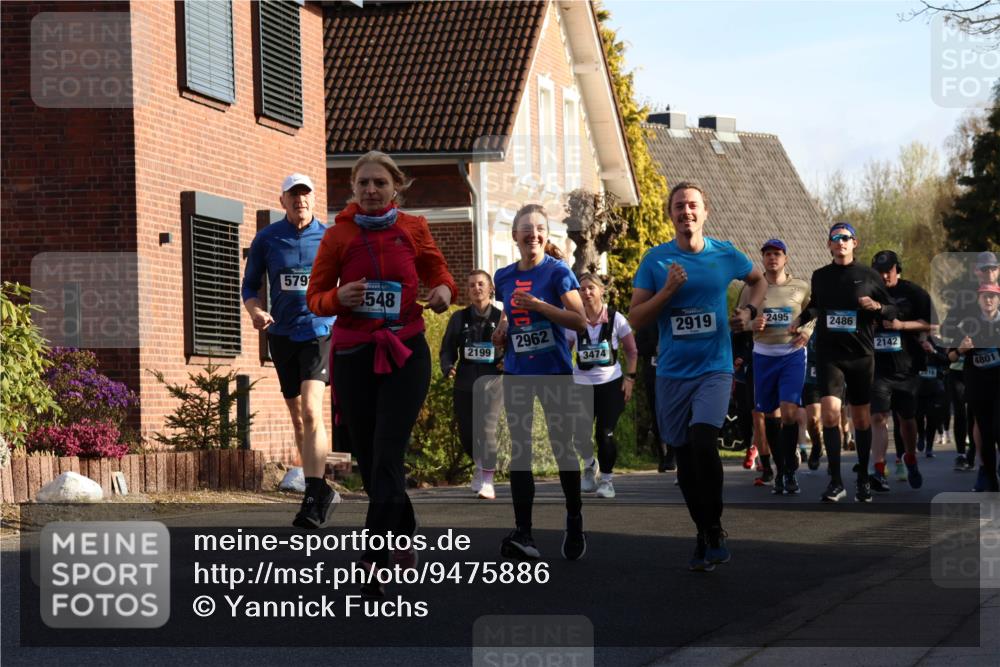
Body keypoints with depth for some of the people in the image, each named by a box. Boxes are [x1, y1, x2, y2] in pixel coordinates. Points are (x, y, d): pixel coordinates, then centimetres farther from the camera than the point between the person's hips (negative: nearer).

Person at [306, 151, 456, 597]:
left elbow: (438, 273, 15)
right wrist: (339, 298, -18)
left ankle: (375, 564, -15)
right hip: (353, 356, 2)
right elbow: (315, 298, 5)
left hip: (405, 354, -2)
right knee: (369, 459, 7)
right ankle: (405, 538, 30)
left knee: (387, 456, -12)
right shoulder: (338, 235, 1)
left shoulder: (413, 230, 2)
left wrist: (443, 290, -9)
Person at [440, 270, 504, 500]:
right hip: (464, 383, 3)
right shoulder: (459, 318, 9)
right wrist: (448, 367, -8)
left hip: (492, 380, -3)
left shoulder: (501, 318, 2)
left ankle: (487, 480, -12)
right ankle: (481, 464, 37)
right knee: (466, 433, 7)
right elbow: (447, 348, 11)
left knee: (485, 427, -17)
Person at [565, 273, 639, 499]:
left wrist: (629, 378, -2)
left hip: (611, 383, -1)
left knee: (605, 433, -9)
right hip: (582, 383, 2)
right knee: (581, 433, -3)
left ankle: (607, 479, 10)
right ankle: (590, 466, 30)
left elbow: (632, 351, 5)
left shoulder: (615, 319, -3)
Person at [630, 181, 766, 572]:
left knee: (703, 439, -24)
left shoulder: (725, 254, 2)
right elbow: (635, 319, -3)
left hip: (715, 368, -2)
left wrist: (750, 312, 6)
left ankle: (714, 529, -9)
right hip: (672, 373, 2)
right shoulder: (656, 260, 0)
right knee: (684, 456, 6)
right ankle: (704, 535, 22)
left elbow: (758, 280, 24)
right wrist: (667, 290, -15)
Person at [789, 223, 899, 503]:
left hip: (861, 354, 0)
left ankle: (863, 480, 21)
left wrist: (877, 307, -13)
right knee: (830, 413, -15)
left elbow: (893, 312, 7)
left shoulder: (869, 276, 2)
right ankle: (835, 481, -11)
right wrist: (802, 318, 10)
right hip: (829, 353, 0)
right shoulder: (820, 276, 9)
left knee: (862, 418, 7)